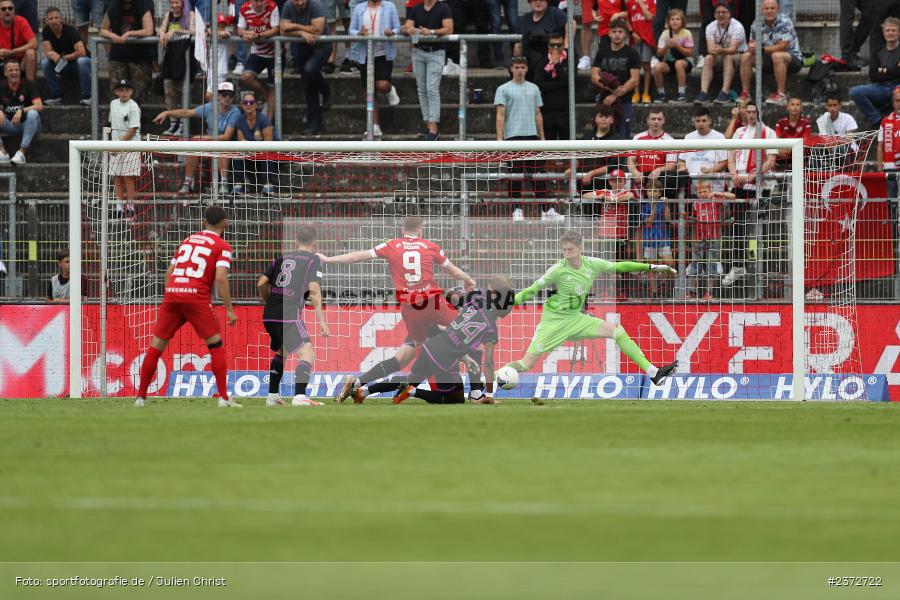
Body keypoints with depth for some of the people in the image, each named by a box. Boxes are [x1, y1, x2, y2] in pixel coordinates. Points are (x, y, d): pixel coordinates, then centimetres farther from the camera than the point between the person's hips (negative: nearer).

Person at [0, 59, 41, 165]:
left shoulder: (28, 86, -7)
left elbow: (39, 106, -18)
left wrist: (21, 111, -34)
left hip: (28, 125, -3)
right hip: (11, 126, 3)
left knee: (32, 113, -36)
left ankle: (22, 152, -40)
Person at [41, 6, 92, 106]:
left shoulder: (70, 30, -21)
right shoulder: (46, 31, -8)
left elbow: (82, 53, -29)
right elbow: (48, 53, -15)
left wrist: (63, 58, -30)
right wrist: (53, 55, -38)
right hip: (63, 67, 4)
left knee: (82, 61, -37)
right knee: (45, 63, -21)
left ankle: (87, 97, -29)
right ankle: (55, 97, -14)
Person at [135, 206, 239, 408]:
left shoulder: (188, 240, 22)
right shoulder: (223, 247, 6)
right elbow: (220, 278, -8)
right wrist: (229, 310, -5)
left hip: (172, 293, 4)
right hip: (196, 297, -4)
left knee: (157, 345, 9)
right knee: (216, 344, 6)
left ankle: (141, 396, 10)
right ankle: (223, 397, 0)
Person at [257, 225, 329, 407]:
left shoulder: (282, 258, 17)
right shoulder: (313, 259, 3)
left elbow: (261, 284, 14)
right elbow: (314, 290, -9)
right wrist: (321, 320, -8)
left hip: (269, 316, 6)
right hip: (290, 315, -6)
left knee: (281, 352, 27)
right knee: (307, 353, -10)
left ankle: (272, 395, 31)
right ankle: (299, 396, -29)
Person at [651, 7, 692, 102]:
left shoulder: (686, 33, -10)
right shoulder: (665, 34, -2)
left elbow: (690, 53, -12)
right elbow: (659, 54, -1)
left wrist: (677, 46, -24)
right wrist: (666, 47, -22)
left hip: (685, 60, -3)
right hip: (669, 62, 3)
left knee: (679, 63, -39)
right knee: (657, 67, -28)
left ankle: (682, 94, -29)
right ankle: (661, 94, -8)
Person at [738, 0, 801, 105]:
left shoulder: (784, 22, -19)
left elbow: (782, 47, -26)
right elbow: (751, 43, 7)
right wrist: (751, 47, -19)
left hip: (792, 58, -6)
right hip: (770, 59, 6)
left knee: (777, 56, -38)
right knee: (745, 57, -8)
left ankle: (781, 95, -34)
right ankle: (745, 93, -5)